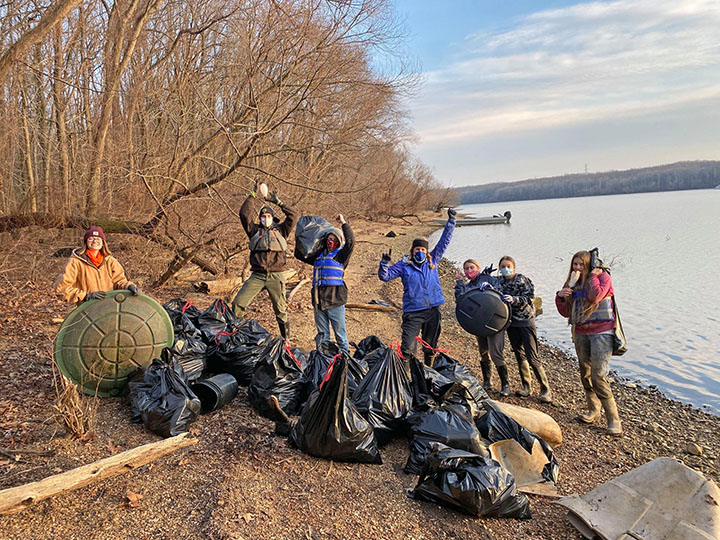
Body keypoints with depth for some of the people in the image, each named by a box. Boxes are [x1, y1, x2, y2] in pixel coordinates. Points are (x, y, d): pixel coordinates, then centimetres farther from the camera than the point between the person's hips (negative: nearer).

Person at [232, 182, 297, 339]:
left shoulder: (280, 230, 14)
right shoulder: (255, 230, 15)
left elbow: (292, 215, 6)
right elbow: (244, 213, 6)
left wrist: (278, 202, 6)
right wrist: (253, 195, 6)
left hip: (276, 276, -1)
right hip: (257, 276, 1)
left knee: (280, 309, 2)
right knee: (238, 303, -7)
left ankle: (286, 339, 11)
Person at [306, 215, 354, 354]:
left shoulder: (341, 255, 1)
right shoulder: (319, 255, 16)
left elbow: (351, 241, -17)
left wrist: (343, 223, -9)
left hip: (335, 301, -5)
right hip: (319, 300, 5)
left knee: (340, 334, 2)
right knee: (322, 334, 13)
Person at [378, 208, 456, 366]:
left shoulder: (432, 261, 10)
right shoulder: (404, 264, 3)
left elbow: (444, 241, 13)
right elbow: (385, 276, 2)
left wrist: (451, 220, 10)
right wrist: (384, 263, -16)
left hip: (433, 310, 3)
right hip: (413, 312, -3)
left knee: (430, 346, 16)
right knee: (407, 348, -11)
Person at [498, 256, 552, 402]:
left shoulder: (523, 280, -6)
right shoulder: (499, 281, 7)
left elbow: (529, 297, -12)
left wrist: (514, 299, -27)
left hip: (525, 320, -5)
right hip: (511, 322, 5)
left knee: (532, 357, -7)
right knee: (519, 355, 12)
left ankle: (546, 390, 2)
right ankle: (525, 387, 24)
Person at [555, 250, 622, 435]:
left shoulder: (603, 276, -3)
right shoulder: (573, 283, 13)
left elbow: (596, 295, -24)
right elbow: (566, 312, 13)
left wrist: (593, 275, -11)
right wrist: (560, 297, -5)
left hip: (601, 332, -6)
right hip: (581, 333, 6)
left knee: (598, 376, -15)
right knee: (585, 374, 12)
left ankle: (614, 420, -7)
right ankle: (594, 411, 27)